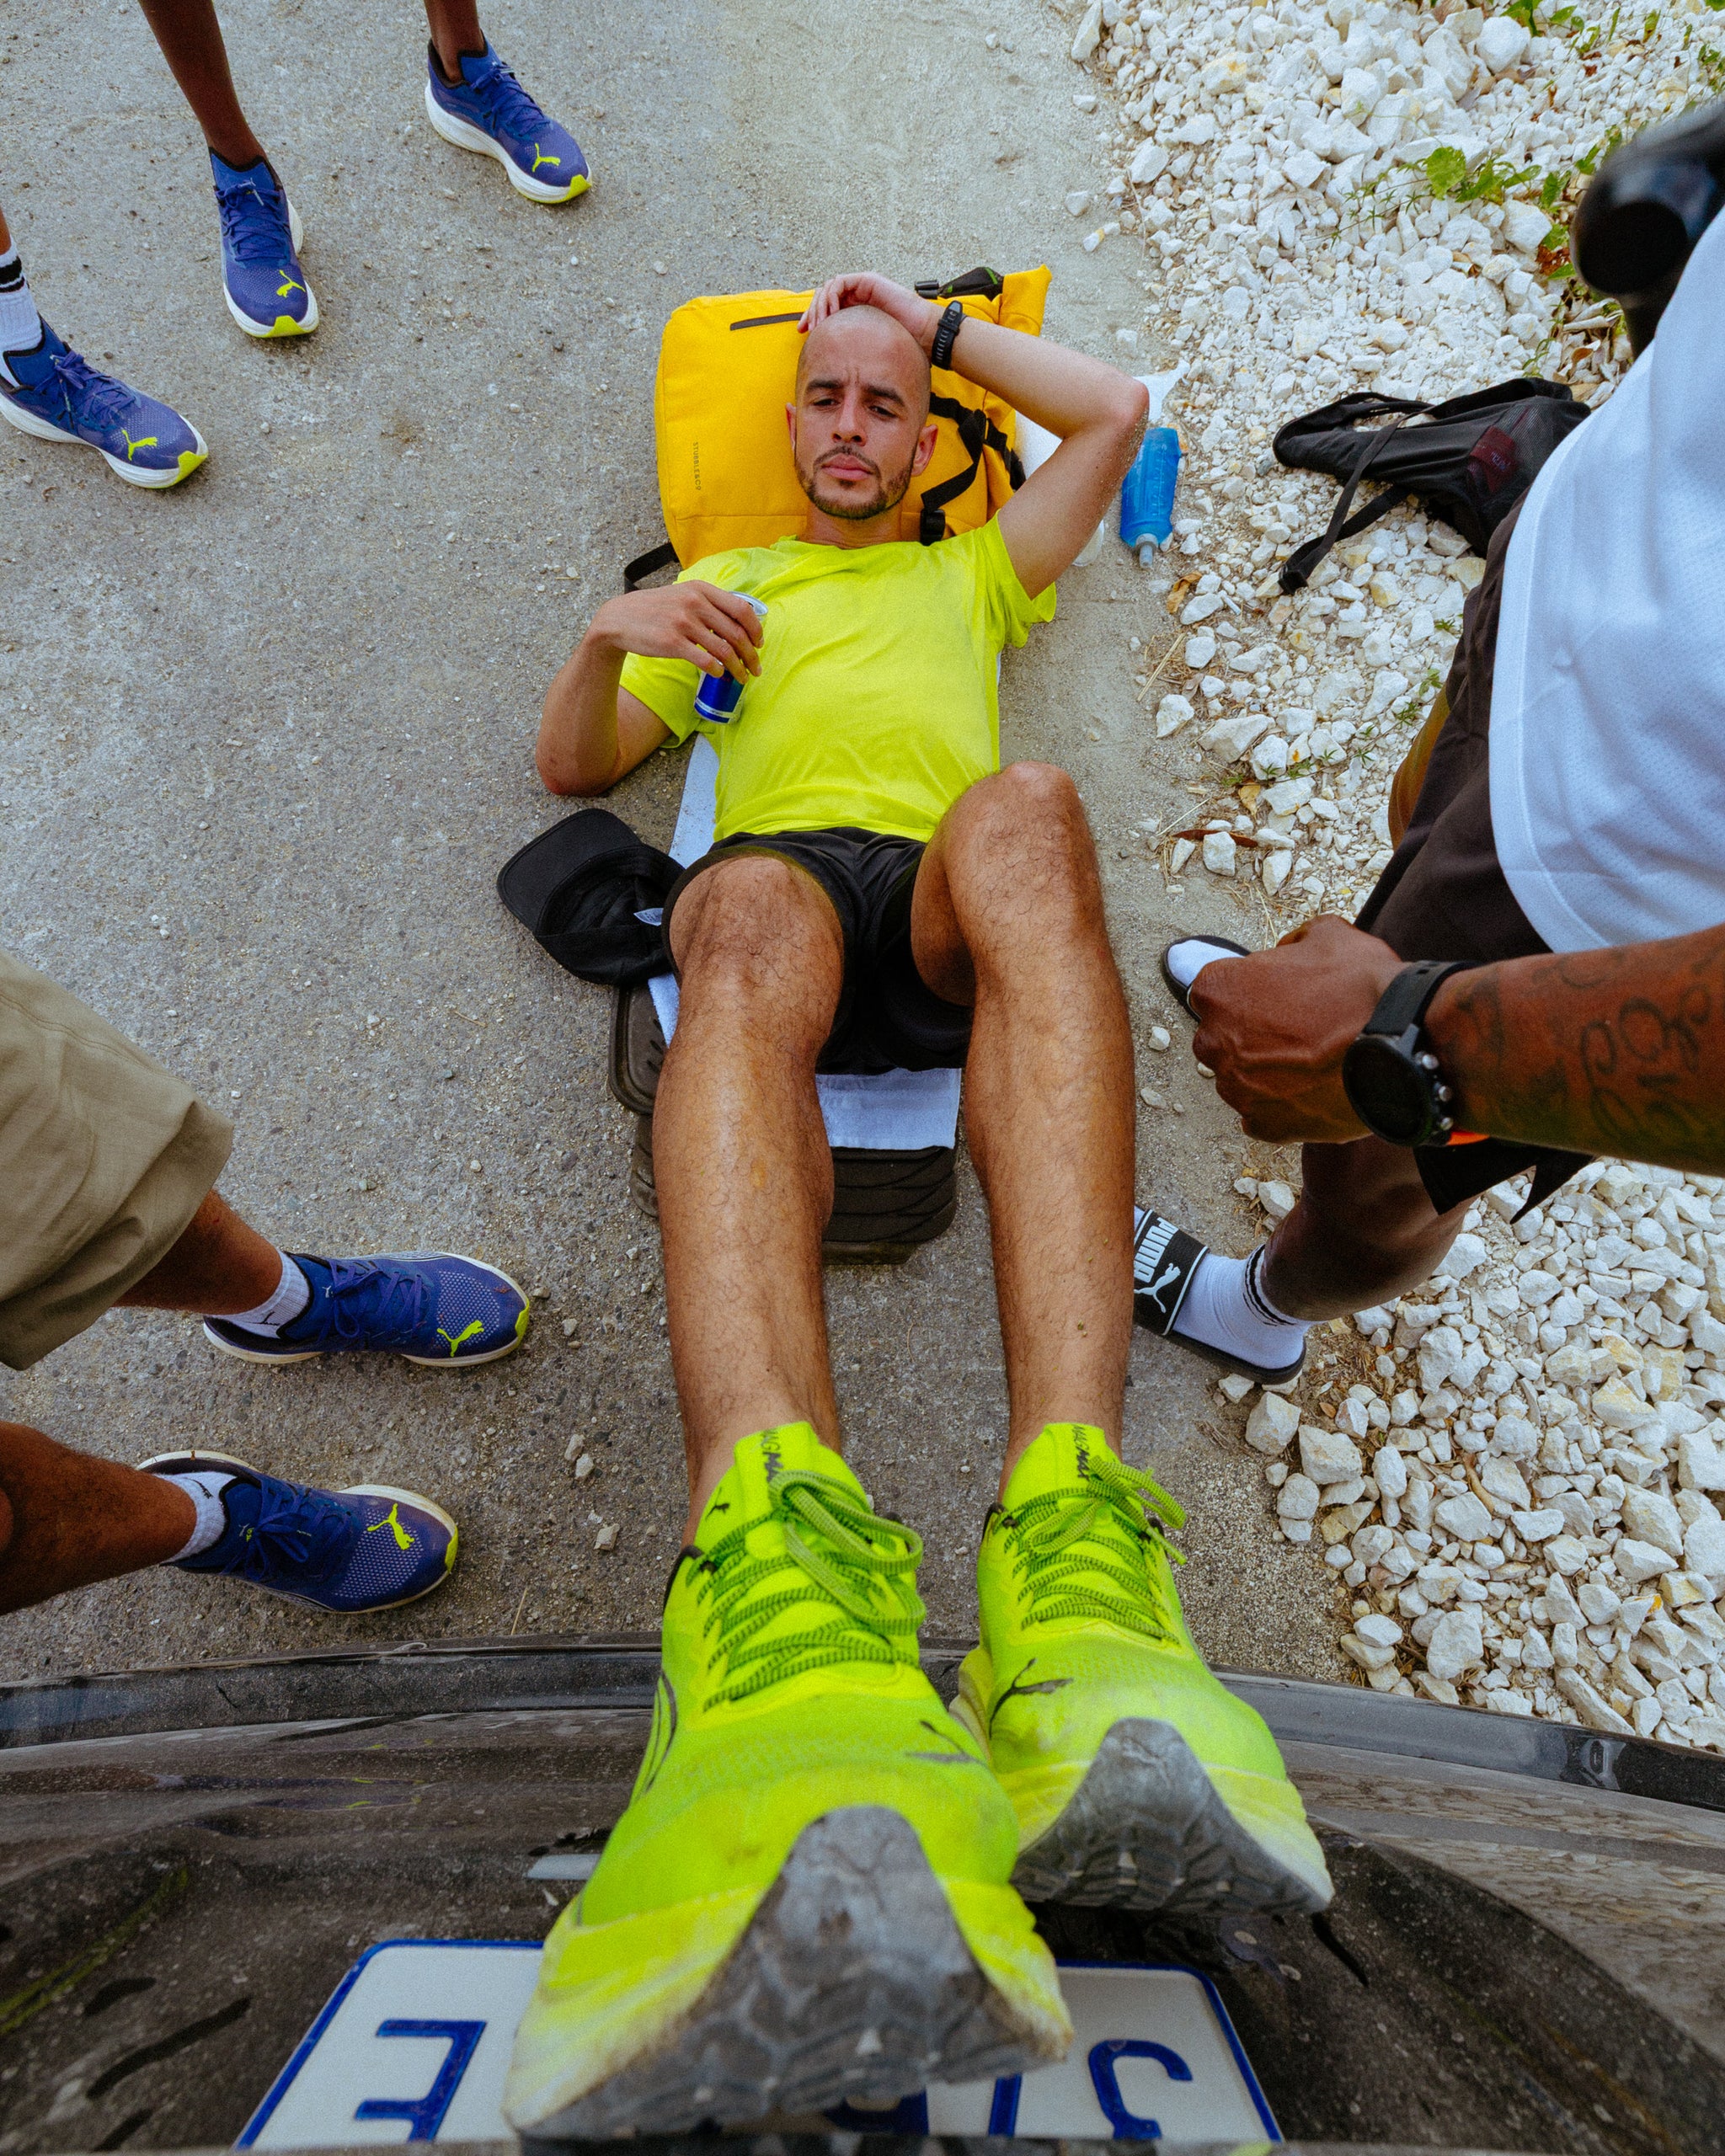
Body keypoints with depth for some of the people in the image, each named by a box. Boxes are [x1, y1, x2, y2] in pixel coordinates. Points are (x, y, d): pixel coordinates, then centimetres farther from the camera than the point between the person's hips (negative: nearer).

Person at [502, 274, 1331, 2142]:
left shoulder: (974, 566, 42)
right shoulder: (722, 581, 39)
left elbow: (1115, 411, 34)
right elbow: (571, 765, 29)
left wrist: (940, 324, 43)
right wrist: (607, 640, 7)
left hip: (948, 913, 1)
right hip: (782, 882, 0)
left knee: (1029, 809, -35)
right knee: (748, 910, -37)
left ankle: (1073, 1559, -54)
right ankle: (793, 1632, -64)